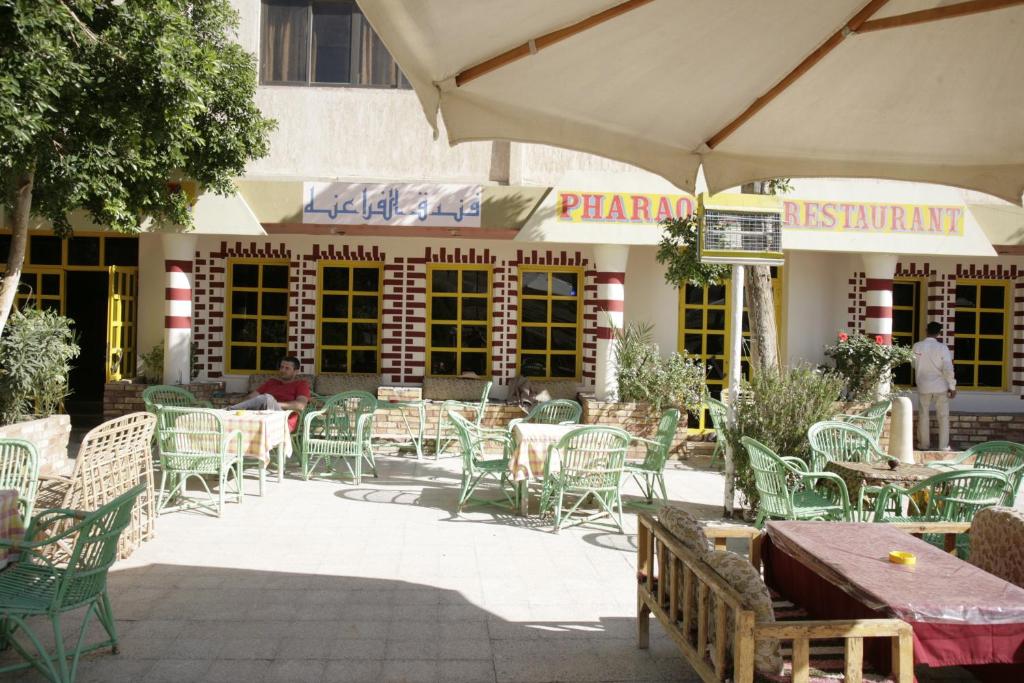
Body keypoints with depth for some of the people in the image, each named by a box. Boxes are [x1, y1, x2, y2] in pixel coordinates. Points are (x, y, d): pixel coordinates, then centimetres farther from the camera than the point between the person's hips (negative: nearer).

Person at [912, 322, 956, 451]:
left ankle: (924, 444, 17)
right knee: (943, 416, 8)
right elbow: (948, 369, -14)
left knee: (924, 415, 12)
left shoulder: (917, 346, -5)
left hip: (923, 386, 1)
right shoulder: (942, 347, -11)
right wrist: (952, 386, -7)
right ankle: (943, 446, 10)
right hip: (940, 386, -1)